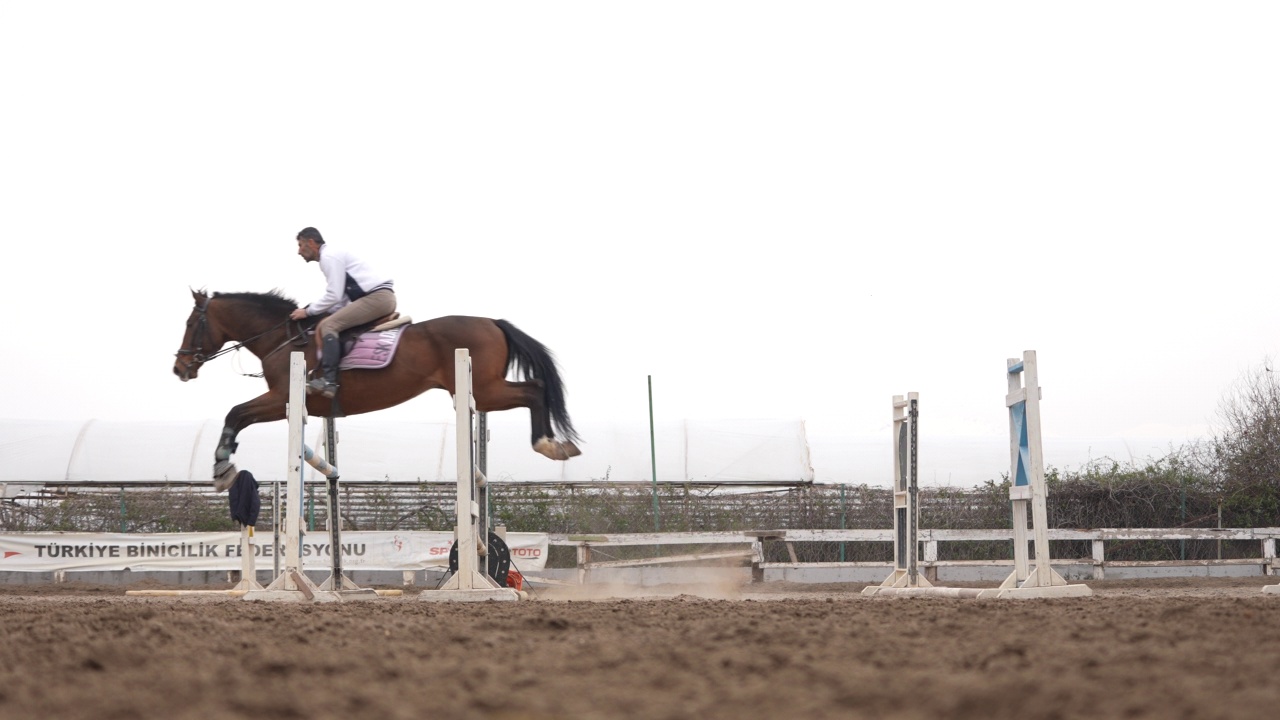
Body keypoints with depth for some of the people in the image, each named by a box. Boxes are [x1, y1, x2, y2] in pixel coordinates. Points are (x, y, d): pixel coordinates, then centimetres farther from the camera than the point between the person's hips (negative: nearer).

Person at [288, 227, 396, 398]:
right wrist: (313, 311, 15)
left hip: (377, 297, -11)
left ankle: (328, 381, -27)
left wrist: (308, 311, -4)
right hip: (382, 298, 11)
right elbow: (341, 299, 23)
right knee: (337, 325, 19)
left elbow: (334, 296, -14)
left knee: (327, 325, -16)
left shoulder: (329, 256, -6)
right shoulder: (332, 256, 26)